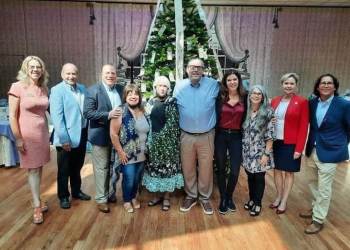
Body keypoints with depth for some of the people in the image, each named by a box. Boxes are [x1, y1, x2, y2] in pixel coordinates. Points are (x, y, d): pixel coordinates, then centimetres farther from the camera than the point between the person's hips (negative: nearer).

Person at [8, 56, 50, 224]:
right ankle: (37, 206, 16)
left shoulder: (43, 89, 5)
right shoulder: (17, 87, -10)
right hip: (27, 135, -5)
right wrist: (18, 138, -12)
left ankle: (37, 201, 28)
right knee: (33, 170, 4)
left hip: (42, 133, 5)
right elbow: (12, 116, -10)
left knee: (39, 169, 13)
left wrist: (47, 132, 13)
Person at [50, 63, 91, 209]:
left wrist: (87, 131, 4)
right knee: (64, 169, 12)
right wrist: (64, 139, -20)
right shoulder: (57, 90, -11)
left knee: (77, 167, 21)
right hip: (66, 138, -5)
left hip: (82, 135, 5)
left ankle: (76, 191, 39)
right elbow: (56, 116, -17)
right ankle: (63, 196, 29)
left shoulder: (83, 89, 6)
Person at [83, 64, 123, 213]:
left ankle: (111, 193, 35)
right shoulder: (93, 90, -7)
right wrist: (108, 115, -24)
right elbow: (87, 113, -15)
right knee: (102, 168, 5)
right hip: (101, 135, -5)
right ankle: (101, 199, 20)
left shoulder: (121, 89, 7)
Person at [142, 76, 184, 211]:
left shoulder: (172, 102, -4)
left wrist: (161, 135, -13)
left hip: (167, 140, -4)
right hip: (153, 140, 4)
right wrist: (149, 138, 3)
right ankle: (159, 194, 26)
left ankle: (166, 197, 16)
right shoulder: (151, 102, 9)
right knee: (155, 166, 10)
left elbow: (172, 123, -10)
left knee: (167, 166, 2)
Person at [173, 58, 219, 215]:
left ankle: (205, 198, 30)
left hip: (206, 136, -1)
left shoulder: (213, 85, -4)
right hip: (186, 136, 2)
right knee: (187, 168, 13)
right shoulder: (179, 86, 1)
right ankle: (190, 196, 34)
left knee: (206, 168, 9)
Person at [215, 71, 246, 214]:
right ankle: (223, 199, 27)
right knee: (221, 169, 9)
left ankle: (229, 197, 26)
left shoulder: (244, 97, 3)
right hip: (221, 136, -1)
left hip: (236, 136, 1)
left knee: (235, 171, 1)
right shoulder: (220, 97, -2)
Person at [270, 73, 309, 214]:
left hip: (291, 144, -4)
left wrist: (299, 148, -13)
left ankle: (284, 202, 24)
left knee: (289, 172, 10)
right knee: (277, 170, 14)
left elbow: (303, 127, -10)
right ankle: (278, 197, 32)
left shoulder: (302, 102, -8)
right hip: (275, 142, 4)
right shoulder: (275, 101, 5)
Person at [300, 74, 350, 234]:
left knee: (323, 188, 3)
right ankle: (316, 208, 40)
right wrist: (309, 145, 6)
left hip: (330, 152, -5)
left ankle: (318, 220, 18)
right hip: (313, 150, 5)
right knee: (315, 183, 20)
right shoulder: (312, 103, 1)